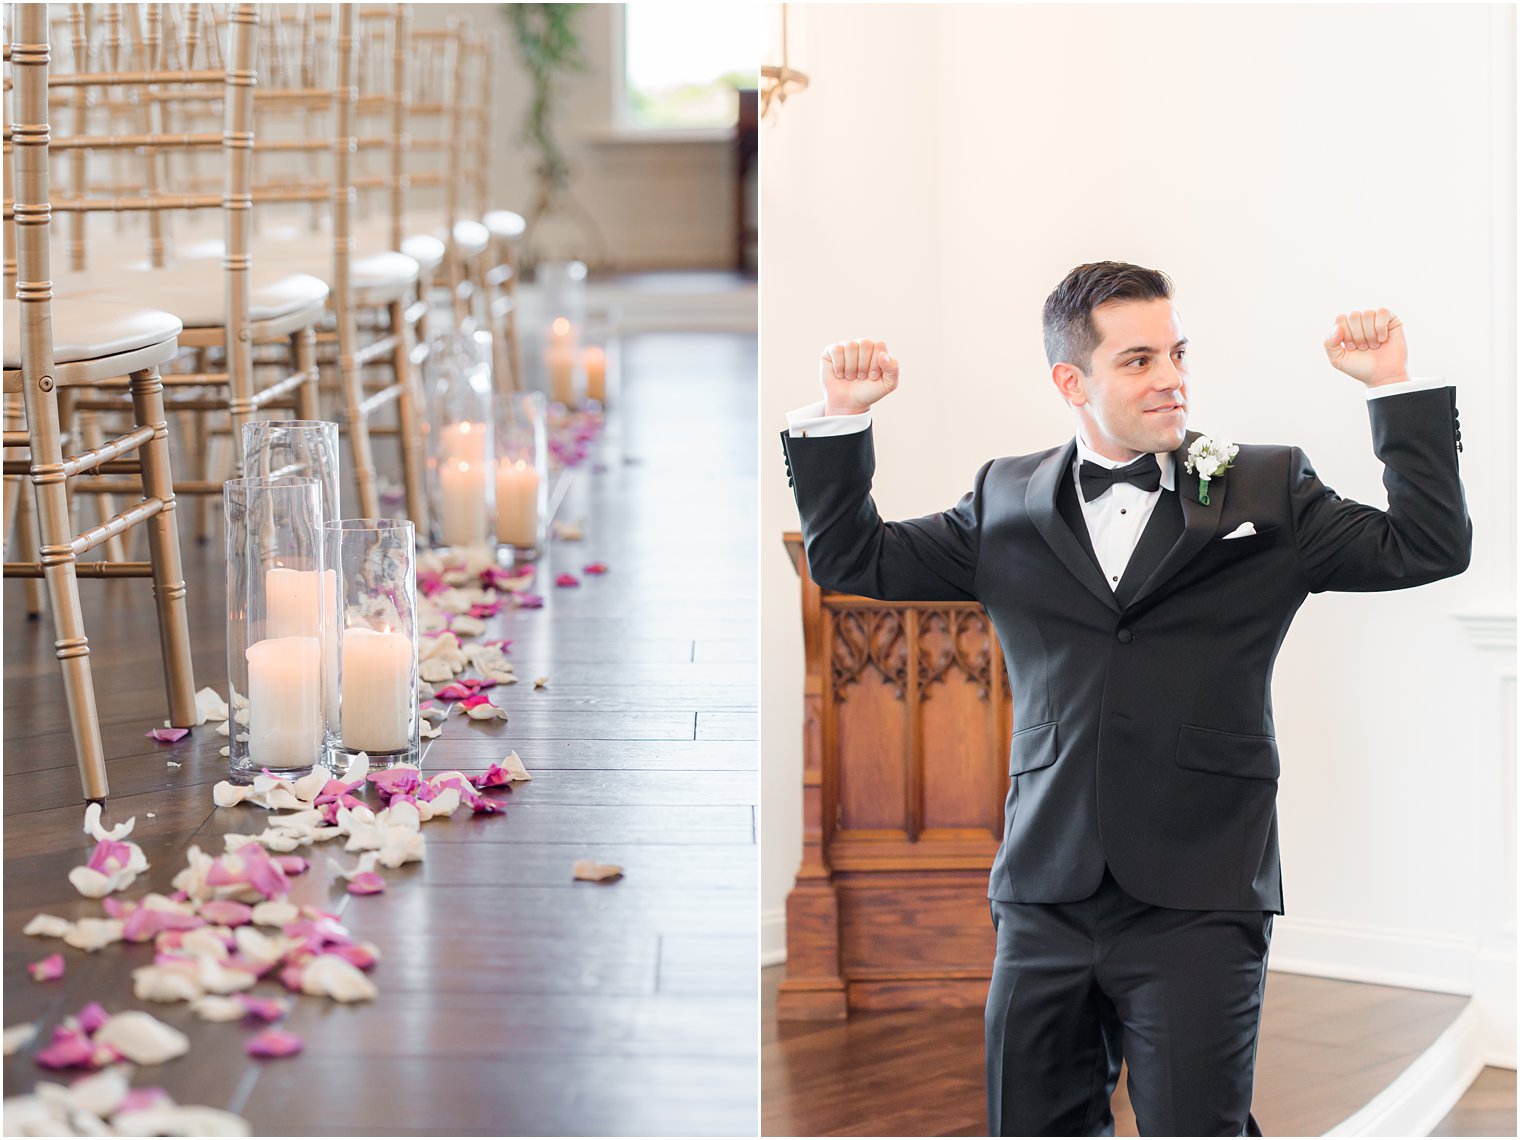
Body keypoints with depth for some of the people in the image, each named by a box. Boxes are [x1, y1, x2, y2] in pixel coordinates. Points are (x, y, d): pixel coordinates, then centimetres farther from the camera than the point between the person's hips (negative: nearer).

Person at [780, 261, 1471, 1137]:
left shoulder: (1269, 491, 6)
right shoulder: (1007, 501, 11)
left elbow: (1431, 548, 0)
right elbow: (852, 562, 16)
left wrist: (1394, 389, -6)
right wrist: (842, 420, 6)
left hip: (1198, 901, -2)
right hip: (1047, 897, 3)